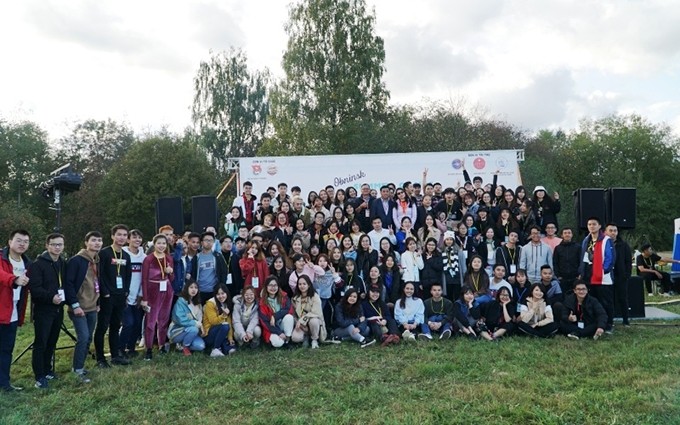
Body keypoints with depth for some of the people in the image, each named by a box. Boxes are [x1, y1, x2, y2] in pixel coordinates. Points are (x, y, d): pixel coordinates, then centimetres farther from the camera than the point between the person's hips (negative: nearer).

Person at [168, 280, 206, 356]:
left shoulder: (197, 303, 7)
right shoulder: (181, 301, -15)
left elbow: (200, 319, 8)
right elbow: (181, 320, -25)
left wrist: (201, 326, -13)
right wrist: (198, 324, -22)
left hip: (191, 331, 6)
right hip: (177, 331, -6)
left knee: (201, 346, -19)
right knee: (194, 329, -34)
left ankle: (183, 343, 8)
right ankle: (184, 346, -8)